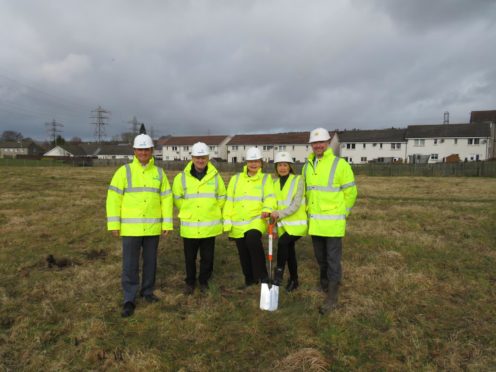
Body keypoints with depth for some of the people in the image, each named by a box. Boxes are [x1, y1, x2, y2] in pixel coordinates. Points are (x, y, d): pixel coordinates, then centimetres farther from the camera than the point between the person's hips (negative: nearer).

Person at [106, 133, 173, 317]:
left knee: (150, 261, 13)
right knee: (130, 264, 0)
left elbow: (166, 199, 5)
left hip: (152, 227, 3)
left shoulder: (159, 173, 4)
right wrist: (113, 224, -10)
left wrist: (167, 224, 1)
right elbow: (113, 199, -6)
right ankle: (129, 300, 12)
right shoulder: (124, 171, -4)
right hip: (130, 227, -2)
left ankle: (147, 291, 31)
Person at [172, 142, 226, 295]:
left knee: (207, 257, 10)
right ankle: (190, 282, 30)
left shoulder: (215, 177, 0)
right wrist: (187, 212, 11)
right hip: (189, 226, 0)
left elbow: (221, 197, 11)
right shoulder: (182, 177, -2)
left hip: (210, 226, 1)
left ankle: (204, 281, 29)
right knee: (190, 258, 11)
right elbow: (177, 198, 9)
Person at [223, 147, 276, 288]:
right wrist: (227, 221, 4)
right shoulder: (236, 179, 12)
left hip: (256, 220, -4)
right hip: (238, 224, 4)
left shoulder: (266, 178, 6)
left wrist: (267, 209, -31)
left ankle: (262, 275, -19)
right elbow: (229, 201, 11)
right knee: (243, 253, 11)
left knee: (252, 239, -32)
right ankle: (250, 279, 32)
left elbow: (269, 197, -10)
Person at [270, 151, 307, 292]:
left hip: (297, 223, -5)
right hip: (283, 224, 5)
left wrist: (279, 213, -30)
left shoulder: (298, 180, -9)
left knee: (282, 242, -27)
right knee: (289, 251, 13)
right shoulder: (275, 183, 7)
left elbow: (296, 204, -18)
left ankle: (279, 271, -8)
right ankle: (293, 280, 29)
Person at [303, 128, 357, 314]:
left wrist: (342, 213, 0)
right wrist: (310, 211, 13)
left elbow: (350, 193, -4)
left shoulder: (340, 164, -9)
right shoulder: (308, 166, 9)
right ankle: (325, 282, 42)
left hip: (333, 221, -5)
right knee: (321, 257, 19)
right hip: (314, 221, 6)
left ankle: (332, 297, 10)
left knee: (333, 259, 0)